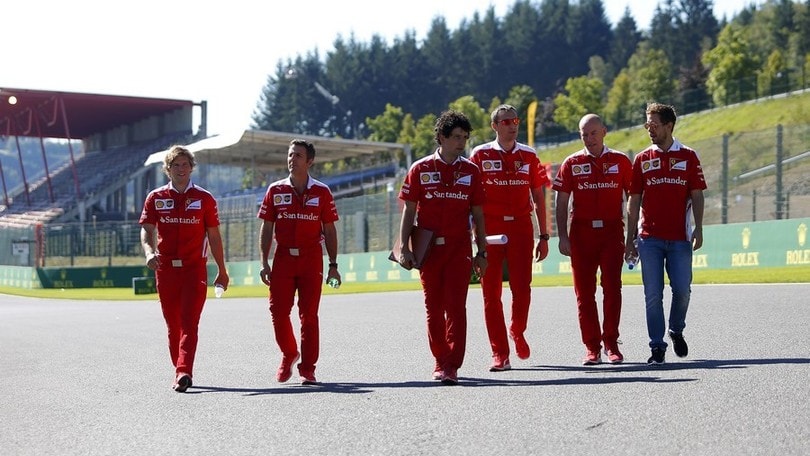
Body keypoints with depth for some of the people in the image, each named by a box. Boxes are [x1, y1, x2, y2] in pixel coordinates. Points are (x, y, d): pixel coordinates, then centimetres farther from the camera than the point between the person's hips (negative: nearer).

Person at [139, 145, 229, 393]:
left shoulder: (204, 198, 5)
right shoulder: (156, 198, 7)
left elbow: (214, 236, 8)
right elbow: (146, 230, 1)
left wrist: (222, 271, 10)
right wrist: (149, 252, -21)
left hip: (195, 269, -2)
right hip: (165, 268, 2)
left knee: (189, 323, -13)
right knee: (173, 324, 9)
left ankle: (183, 372, -22)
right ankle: (181, 372, 20)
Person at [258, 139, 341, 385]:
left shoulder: (322, 192, 3)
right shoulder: (275, 190, 6)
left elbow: (330, 230, 6)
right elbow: (266, 228, 8)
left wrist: (333, 265, 2)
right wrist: (264, 263, 2)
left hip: (312, 259, -1)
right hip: (283, 258, 1)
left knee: (309, 314, -1)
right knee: (278, 310, -3)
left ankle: (307, 369, 6)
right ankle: (289, 354, 23)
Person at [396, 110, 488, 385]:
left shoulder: (471, 171, 7)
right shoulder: (420, 169, 4)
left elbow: (477, 214, 10)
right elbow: (409, 211, 4)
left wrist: (482, 252, 7)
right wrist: (404, 248, -4)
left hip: (459, 248, 0)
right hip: (428, 247, 0)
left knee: (456, 306, -8)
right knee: (433, 308, 7)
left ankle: (451, 366, -8)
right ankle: (441, 360, 20)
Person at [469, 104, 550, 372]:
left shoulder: (528, 156, 9)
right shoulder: (481, 155, 3)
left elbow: (538, 198, 12)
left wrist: (543, 236, 9)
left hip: (521, 229, 1)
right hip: (490, 230, -1)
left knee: (522, 289, -4)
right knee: (491, 292, 0)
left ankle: (517, 332, 26)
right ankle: (499, 353, 6)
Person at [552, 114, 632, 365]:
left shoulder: (621, 161, 6)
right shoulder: (572, 163, 6)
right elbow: (561, 202, 6)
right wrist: (563, 236, -2)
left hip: (612, 231, -1)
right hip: (581, 232, 1)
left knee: (612, 288, -5)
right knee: (584, 292, 1)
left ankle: (611, 344, 2)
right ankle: (592, 347, 7)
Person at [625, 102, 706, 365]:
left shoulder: (688, 157, 5)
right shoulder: (642, 159, 8)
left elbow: (697, 196, 5)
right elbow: (633, 202, 9)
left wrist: (698, 229, -6)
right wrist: (630, 240, 6)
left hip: (680, 237, -1)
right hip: (649, 238, 1)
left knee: (682, 289, -2)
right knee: (653, 295, -2)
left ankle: (677, 331, 25)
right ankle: (657, 347, 4)